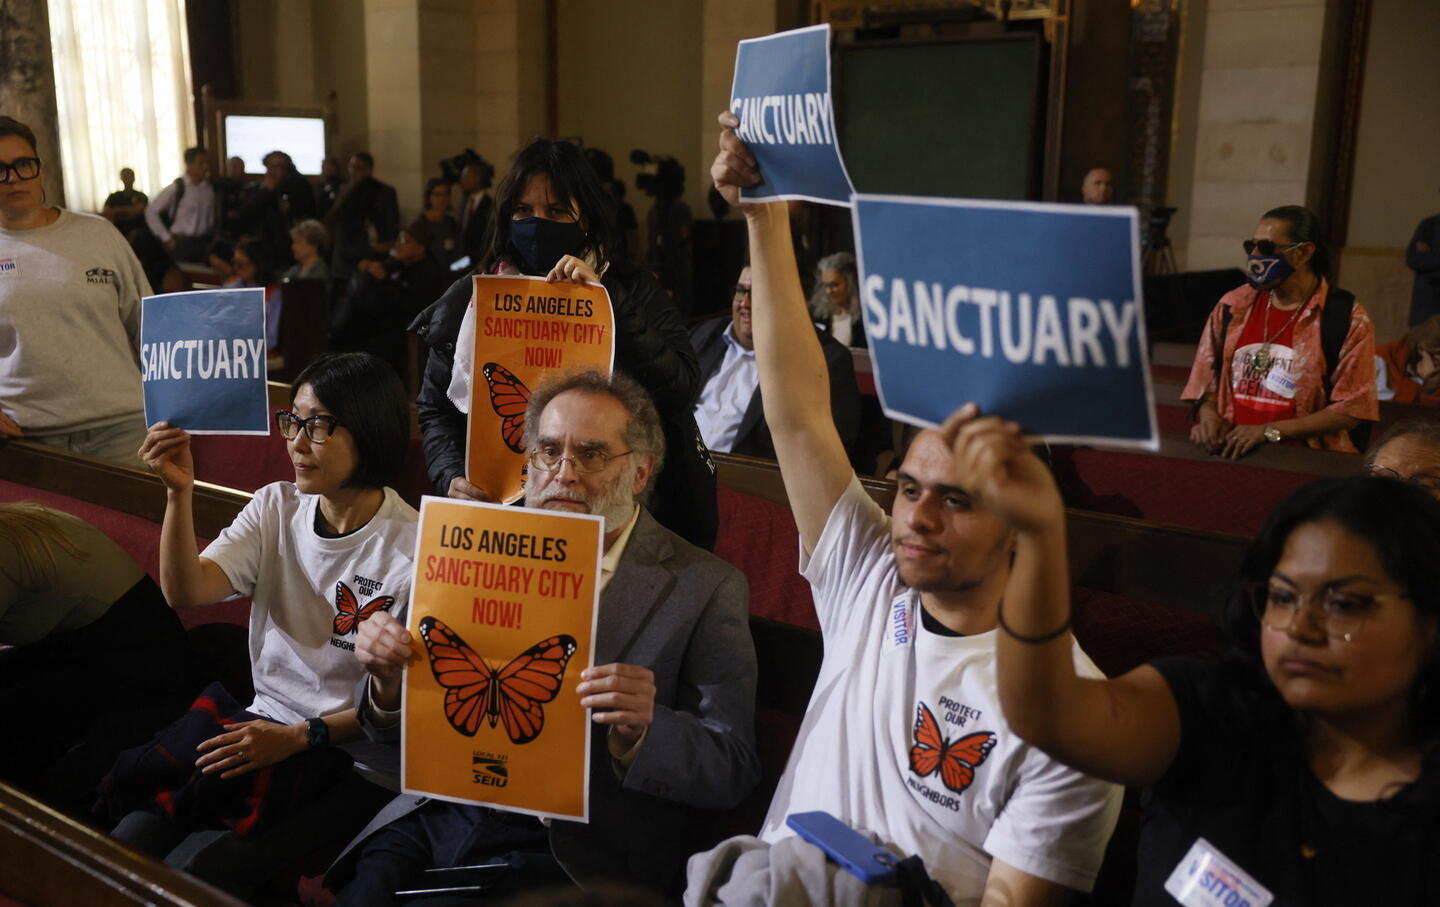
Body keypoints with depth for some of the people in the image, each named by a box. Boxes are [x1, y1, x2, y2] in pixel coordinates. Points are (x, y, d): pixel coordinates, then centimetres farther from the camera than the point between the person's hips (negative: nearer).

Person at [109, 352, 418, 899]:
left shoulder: (414, 547, -13)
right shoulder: (276, 508, 6)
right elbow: (185, 591, -8)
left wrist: (298, 737, -15)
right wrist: (179, 492, -20)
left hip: (356, 759, -5)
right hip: (266, 724, 5)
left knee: (196, 869, -22)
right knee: (129, 843, -16)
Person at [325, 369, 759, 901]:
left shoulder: (704, 588, -4)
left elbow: (733, 773, -7)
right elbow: (396, 730, 12)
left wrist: (639, 733, -26)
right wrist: (388, 683, -12)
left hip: (570, 852, -3)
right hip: (443, 814, 4)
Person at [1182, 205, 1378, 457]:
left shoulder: (1348, 318, -1)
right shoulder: (1233, 306, 10)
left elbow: (1350, 409, -3)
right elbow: (1206, 380, 16)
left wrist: (1269, 431, -11)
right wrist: (1208, 416, -5)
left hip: (1305, 460, -2)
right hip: (1229, 451, 3)